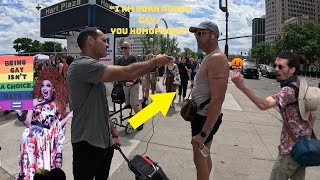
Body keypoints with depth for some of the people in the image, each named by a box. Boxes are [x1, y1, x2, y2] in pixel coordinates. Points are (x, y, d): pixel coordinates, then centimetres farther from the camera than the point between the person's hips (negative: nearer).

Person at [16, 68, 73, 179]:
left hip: (48, 140, 1)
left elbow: (56, 127, 2)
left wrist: (69, 116, -5)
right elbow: (28, 123, 0)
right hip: (33, 137, 0)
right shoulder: (35, 102, 3)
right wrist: (19, 113, -15)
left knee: (46, 168, 1)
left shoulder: (57, 105, 5)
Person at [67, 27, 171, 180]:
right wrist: (155, 61, -12)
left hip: (105, 141, 9)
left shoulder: (92, 68, 15)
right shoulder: (82, 65, -19)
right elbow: (128, 73, -27)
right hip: (88, 144, -9)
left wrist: (113, 134, 17)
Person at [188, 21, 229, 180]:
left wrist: (204, 133, -29)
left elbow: (217, 100, -28)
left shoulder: (217, 59, -22)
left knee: (199, 158, 3)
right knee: (204, 155, 22)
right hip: (202, 114, 10)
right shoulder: (209, 57, 12)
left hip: (206, 117, -10)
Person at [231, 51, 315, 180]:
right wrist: (307, 134, 22)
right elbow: (311, 116, 15)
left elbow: (264, 104, -42)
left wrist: (242, 86, -54)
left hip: (292, 146, -9)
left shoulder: (289, 90, -22)